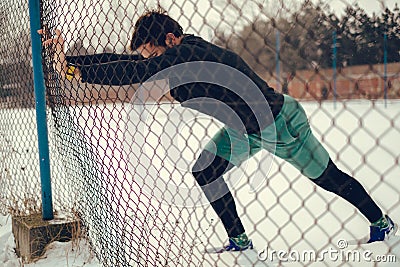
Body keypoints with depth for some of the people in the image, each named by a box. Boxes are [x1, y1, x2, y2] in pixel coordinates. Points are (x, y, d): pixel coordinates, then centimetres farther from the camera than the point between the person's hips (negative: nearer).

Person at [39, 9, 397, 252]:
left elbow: (133, 72, -41)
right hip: (245, 129, 8)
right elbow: (129, 64, -8)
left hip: (281, 123, -8)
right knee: (205, 170, -2)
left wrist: (75, 71, -37)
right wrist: (69, 60, -14)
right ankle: (240, 241, 11)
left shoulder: (189, 54, -33)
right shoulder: (176, 56, -7)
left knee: (330, 179, 9)